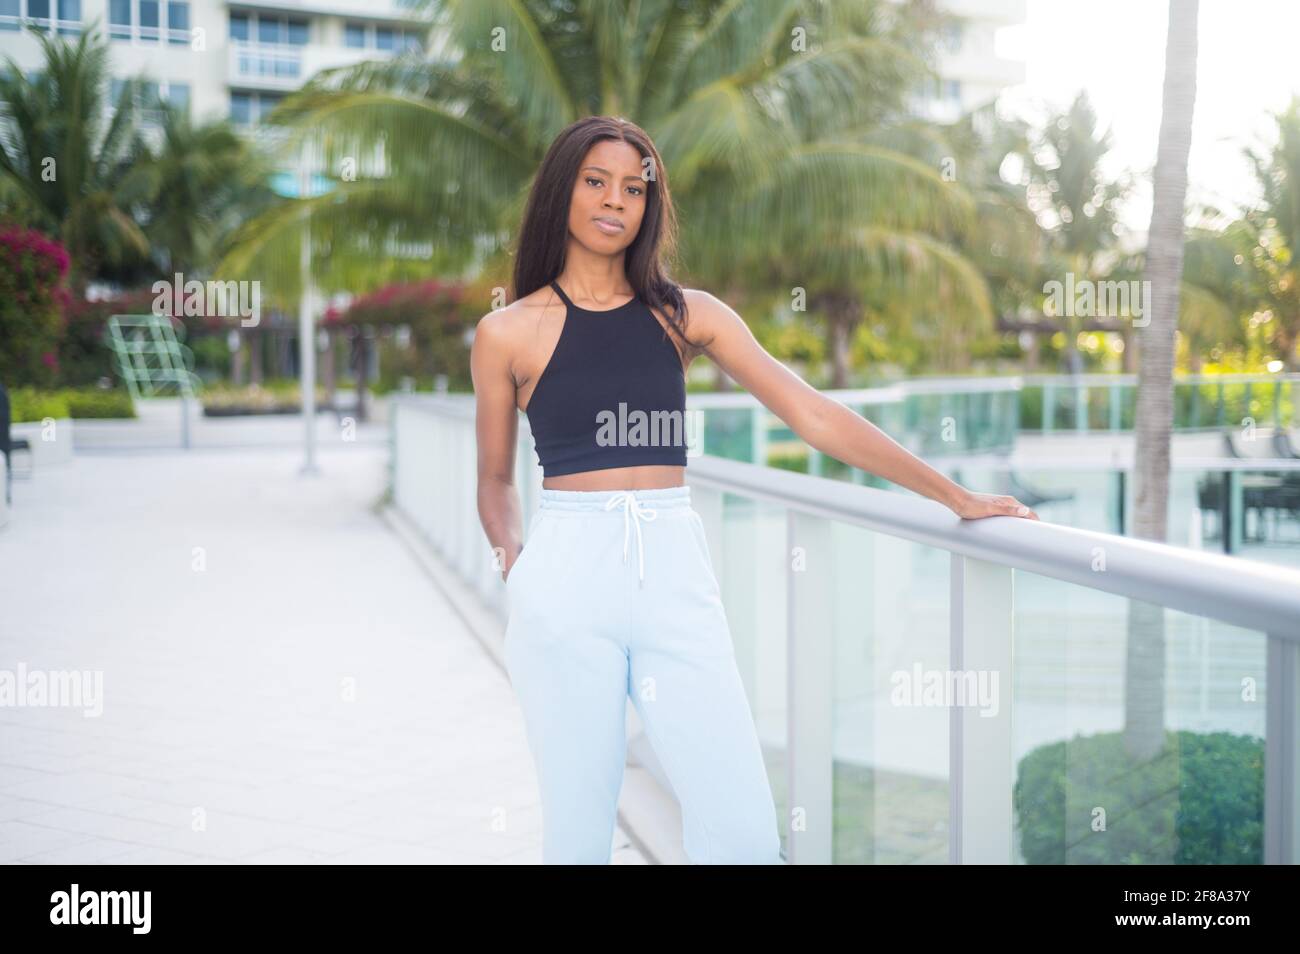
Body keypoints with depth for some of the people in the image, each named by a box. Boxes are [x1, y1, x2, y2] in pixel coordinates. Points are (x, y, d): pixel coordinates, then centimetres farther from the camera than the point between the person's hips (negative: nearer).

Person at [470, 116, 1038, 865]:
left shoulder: (686, 315, 9)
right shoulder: (508, 334, 5)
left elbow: (815, 416, 5)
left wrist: (954, 496, 2)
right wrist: (511, 555, -5)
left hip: (676, 576, 2)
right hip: (567, 580, -1)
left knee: (746, 831, -5)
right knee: (579, 825, 3)